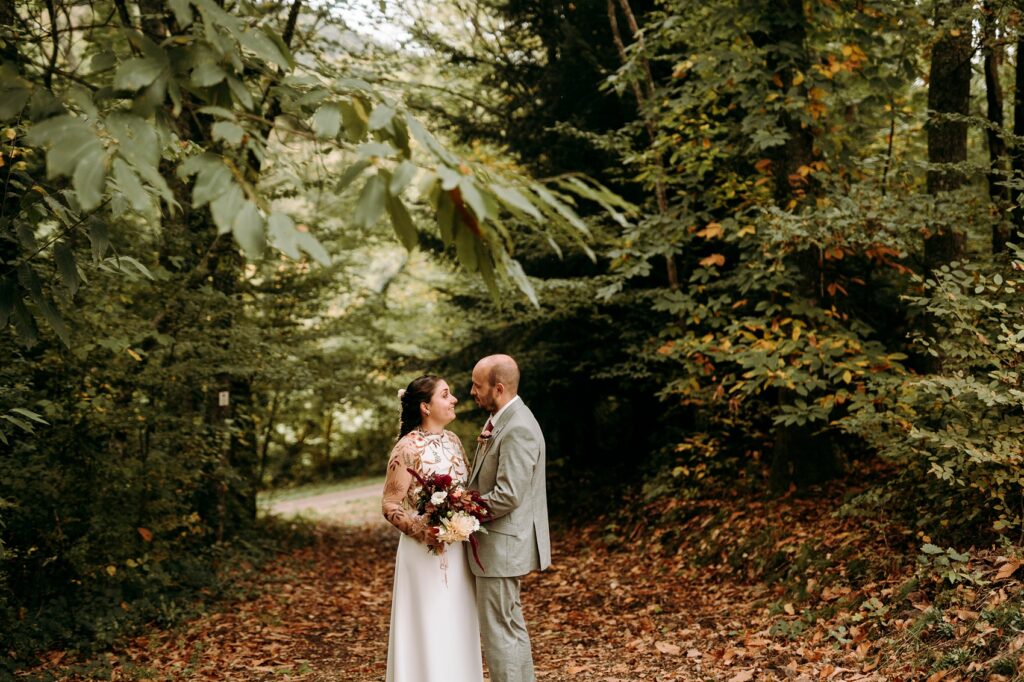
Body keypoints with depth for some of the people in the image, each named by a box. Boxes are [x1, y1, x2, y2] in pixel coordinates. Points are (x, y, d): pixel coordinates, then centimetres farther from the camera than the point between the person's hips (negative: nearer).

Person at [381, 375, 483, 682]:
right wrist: (424, 532, -22)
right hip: (427, 550, -6)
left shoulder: (453, 440, 8)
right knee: (430, 629, 1)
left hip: (458, 550, 7)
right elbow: (390, 505, -12)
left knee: (459, 628, 12)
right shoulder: (408, 447, -13)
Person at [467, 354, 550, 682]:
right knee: (511, 627, 19)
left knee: (499, 631, -3)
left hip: (502, 545, -10)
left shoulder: (518, 429, -21)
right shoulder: (501, 421, 11)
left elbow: (508, 495, -25)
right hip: (502, 543, 10)